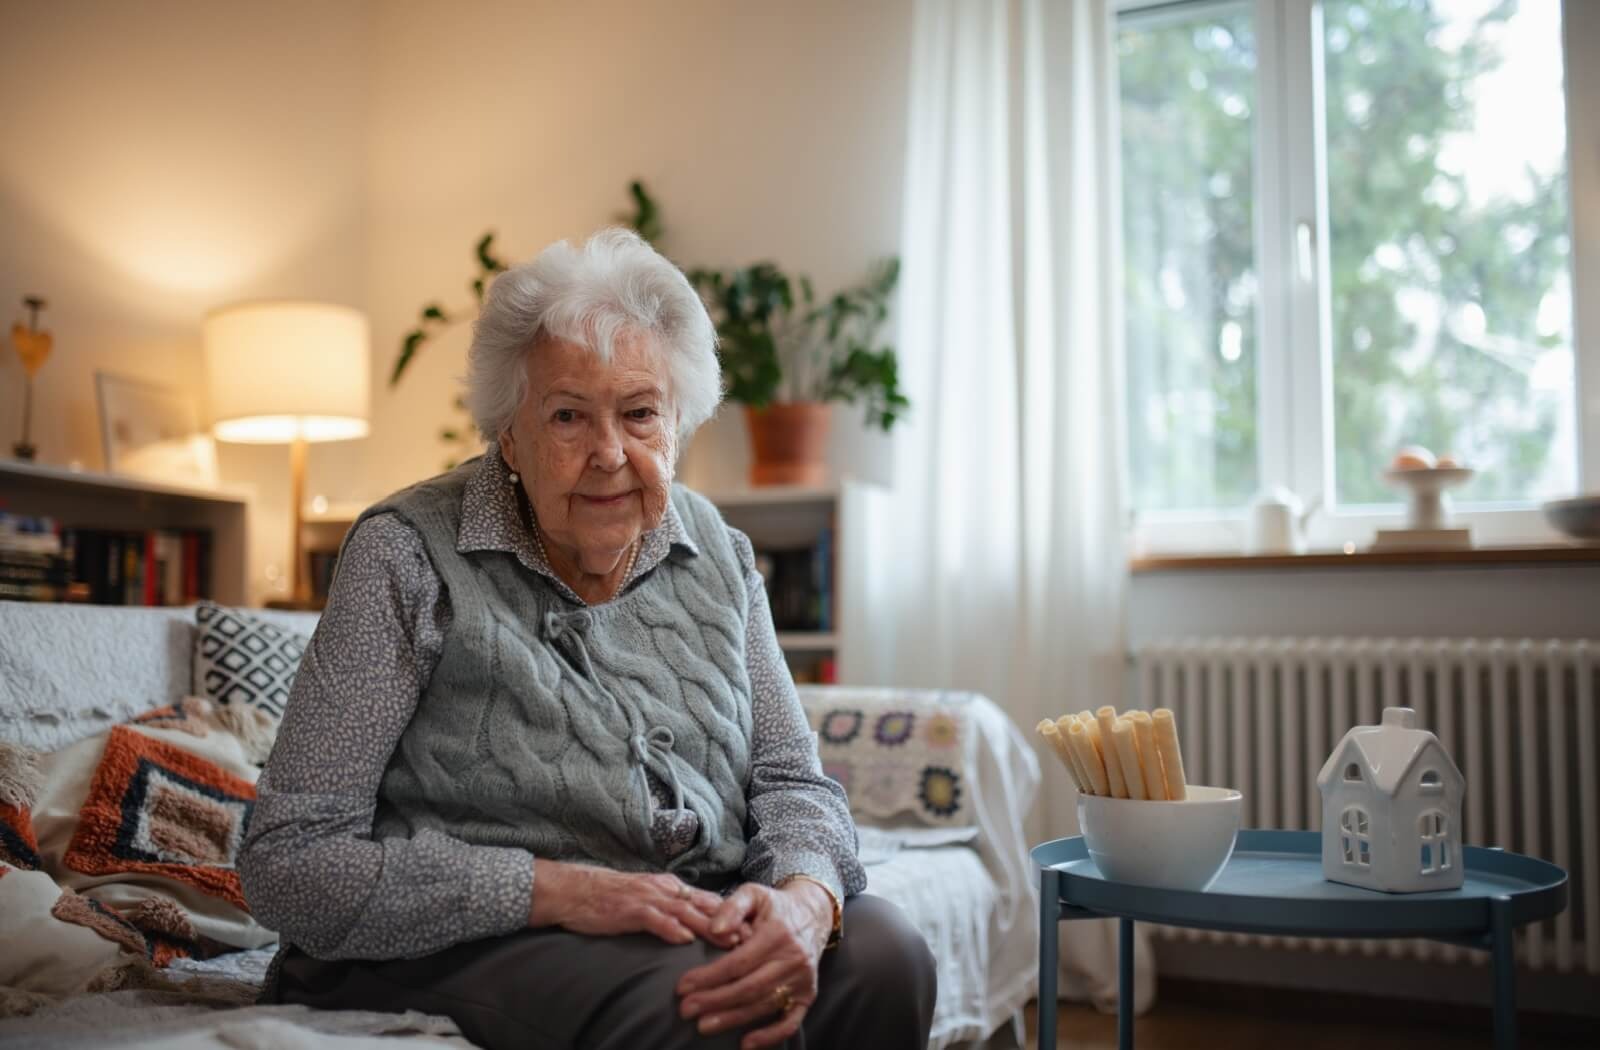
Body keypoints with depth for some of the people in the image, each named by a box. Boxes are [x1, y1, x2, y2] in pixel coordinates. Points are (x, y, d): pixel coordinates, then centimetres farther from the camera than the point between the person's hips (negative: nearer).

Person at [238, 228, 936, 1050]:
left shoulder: (716, 555, 7)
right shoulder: (410, 556, -10)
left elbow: (791, 779, 6)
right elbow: (288, 863, -13)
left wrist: (805, 898, -19)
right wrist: (563, 891, -24)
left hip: (697, 919, 5)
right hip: (465, 943, -4)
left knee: (884, 956, -23)